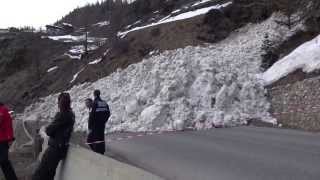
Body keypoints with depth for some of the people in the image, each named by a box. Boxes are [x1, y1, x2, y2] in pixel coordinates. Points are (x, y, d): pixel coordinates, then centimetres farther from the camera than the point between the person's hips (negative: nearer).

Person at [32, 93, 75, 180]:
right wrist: (50, 129, 3)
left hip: (55, 148, -9)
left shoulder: (62, 115, -19)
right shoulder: (70, 114, 9)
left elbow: (49, 130, -15)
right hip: (61, 147, 9)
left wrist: (47, 129, 5)